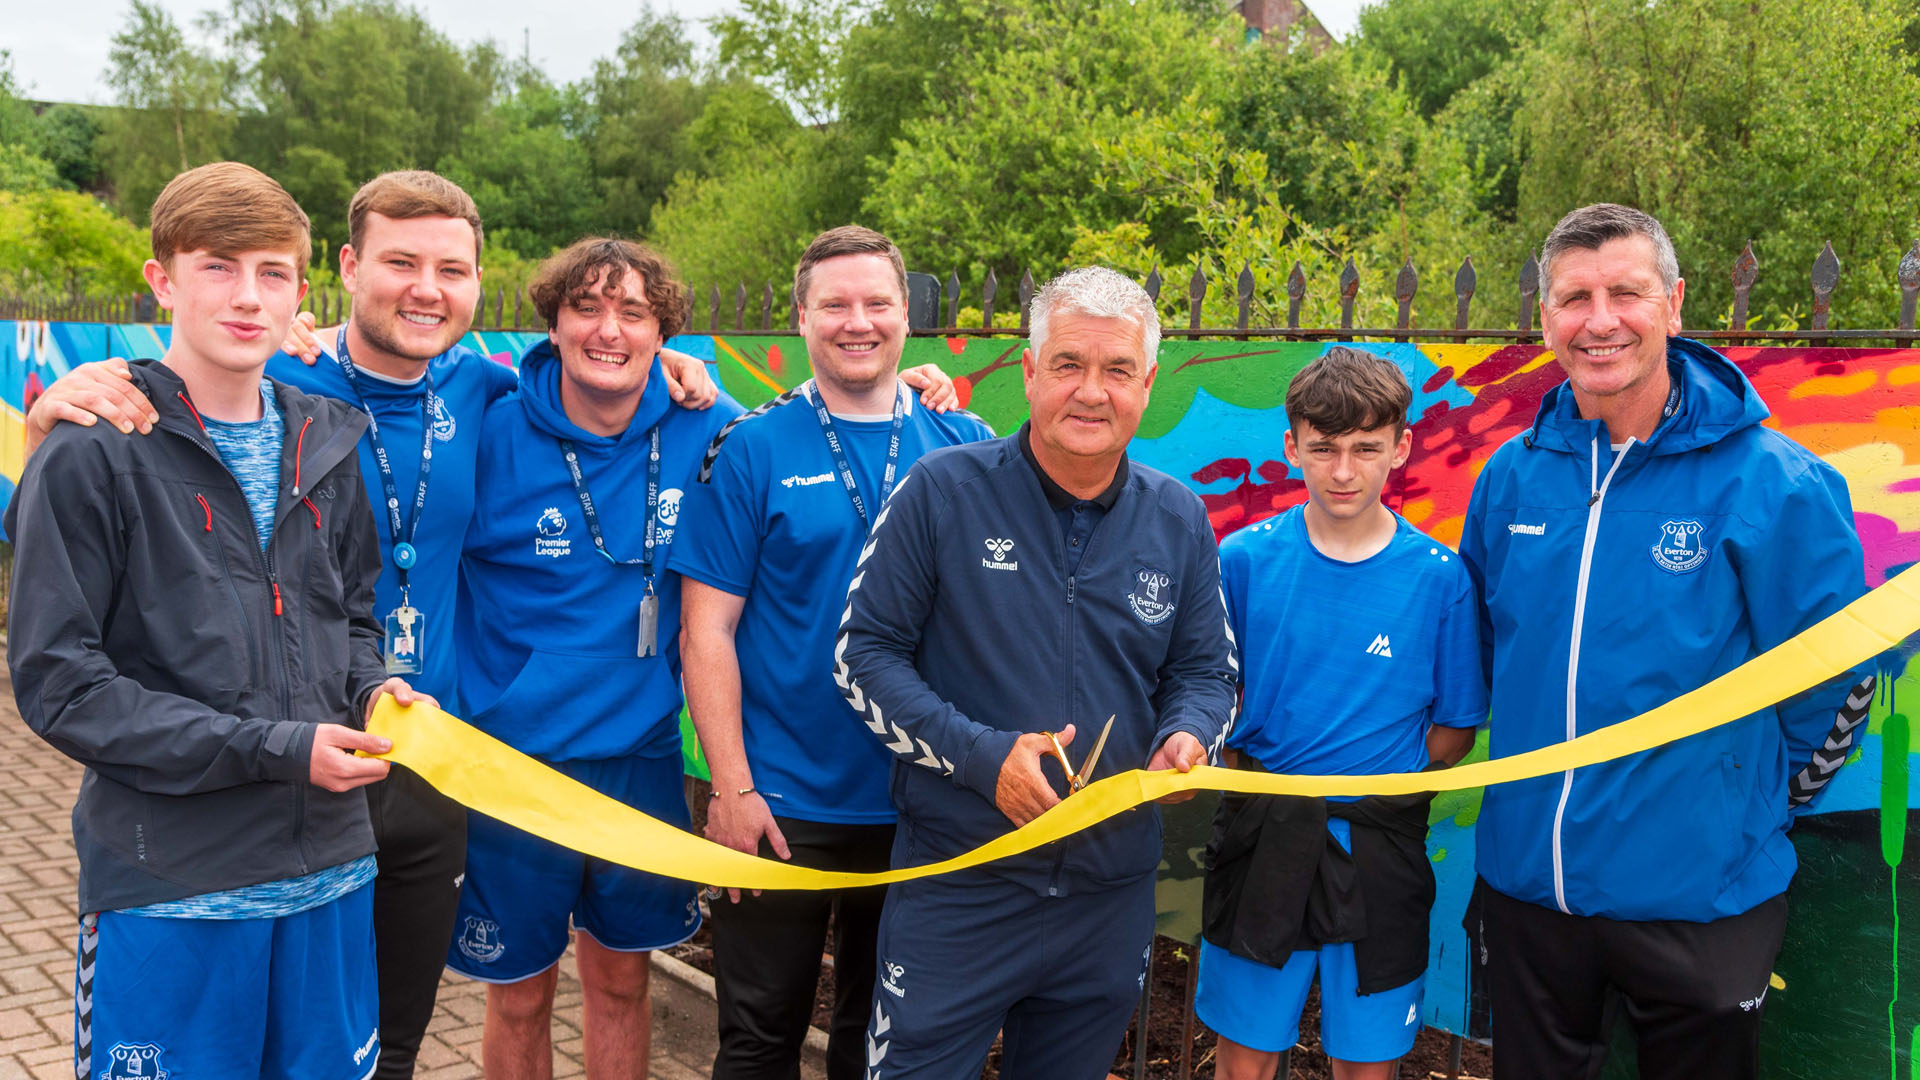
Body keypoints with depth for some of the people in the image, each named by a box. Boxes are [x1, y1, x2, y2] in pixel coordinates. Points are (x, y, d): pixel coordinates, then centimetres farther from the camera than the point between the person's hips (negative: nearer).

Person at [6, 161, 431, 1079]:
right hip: (168, 883, -5)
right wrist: (272, 750, -16)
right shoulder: (94, 455, -7)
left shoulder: (330, 445, 9)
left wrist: (375, 692, -4)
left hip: (328, 867, 5)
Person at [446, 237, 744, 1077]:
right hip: (512, 763, -2)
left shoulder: (705, 434, -5)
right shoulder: (491, 434, -11)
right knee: (519, 996, 13)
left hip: (644, 758, 2)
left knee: (622, 981, 18)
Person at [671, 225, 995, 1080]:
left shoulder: (964, 446, 2)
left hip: (921, 808, 3)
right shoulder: (750, 450, -5)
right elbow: (708, 631, -7)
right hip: (781, 805, -2)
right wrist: (731, 787, -12)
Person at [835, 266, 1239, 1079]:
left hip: (1111, 891, 4)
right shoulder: (941, 491, -9)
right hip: (957, 885, -3)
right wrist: (981, 756, -20)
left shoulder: (1178, 522, 3)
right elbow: (863, 652, -8)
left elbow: (1206, 672, 12)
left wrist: (1188, 739, -12)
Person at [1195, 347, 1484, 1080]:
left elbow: (1455, 729, 2)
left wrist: (1390, 790, -8)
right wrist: (1248, 776, -7)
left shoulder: (1440, 579, -5)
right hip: (1262, 844, 0)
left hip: (1381, 851, 0)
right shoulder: (1245, 559, -4)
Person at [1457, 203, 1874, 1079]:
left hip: (1699, 899, -3)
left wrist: (1757, 810, 3)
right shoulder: (1511, 476, 0)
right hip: (1524, 883, 4)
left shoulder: (1772, 482, -12)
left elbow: (1838, 675, -4)